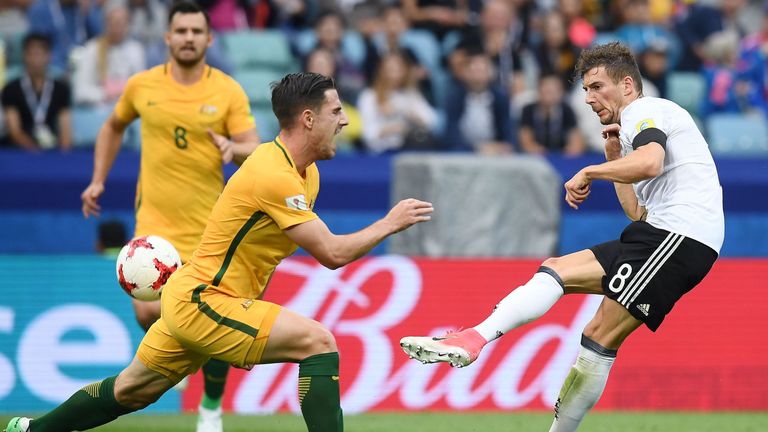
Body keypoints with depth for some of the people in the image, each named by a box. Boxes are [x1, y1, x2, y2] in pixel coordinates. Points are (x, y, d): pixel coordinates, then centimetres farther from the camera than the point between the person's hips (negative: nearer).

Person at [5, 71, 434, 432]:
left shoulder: (307, 172, 8)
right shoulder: (274, 176, -23)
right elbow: (332, 253, -25)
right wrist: (389, 224, -16)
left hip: (194, 295, 10)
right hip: (202, 303, -10)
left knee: (131, 390, 22)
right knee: (318, 341, -19)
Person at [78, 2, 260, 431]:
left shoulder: (228, 91, -4)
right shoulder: (142, 85, 1)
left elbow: (255, 151, -10)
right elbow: (114, 127, 20)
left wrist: (235, 149, -33)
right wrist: (98, 180, 14)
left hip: (210, 224, 0)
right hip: (156, 220, 0)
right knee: (149, 312, -18)